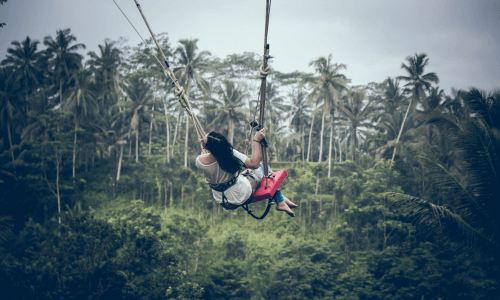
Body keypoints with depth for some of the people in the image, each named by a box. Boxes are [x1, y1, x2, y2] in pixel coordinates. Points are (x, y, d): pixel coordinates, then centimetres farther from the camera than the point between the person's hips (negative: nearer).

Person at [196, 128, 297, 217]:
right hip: (241, 197, -5)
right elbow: (254, 163, -25)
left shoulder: (199, 161, -19)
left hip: (220, 200, 5)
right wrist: (256, 141, -20)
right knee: (264, 167, 12)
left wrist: (203, 147, 22)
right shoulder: (231, 154, -32)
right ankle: (280, 201, 23)